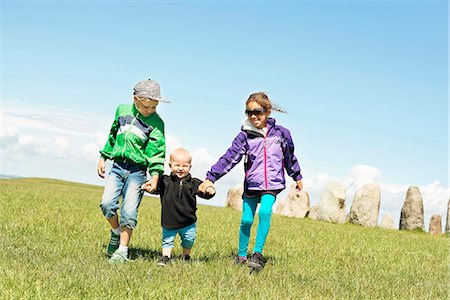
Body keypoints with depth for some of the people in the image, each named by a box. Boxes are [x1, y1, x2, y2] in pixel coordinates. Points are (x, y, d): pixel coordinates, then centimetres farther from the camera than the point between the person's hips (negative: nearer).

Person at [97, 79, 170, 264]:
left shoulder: (156, 122, -3)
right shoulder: (122, 110, 8)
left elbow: (157, 151, -6)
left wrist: (155, 175, -16)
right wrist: (103, 157, 20)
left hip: (137, 171, -3)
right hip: (117, 167, 3)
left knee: (129, 211, -9)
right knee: (107, 203, -12)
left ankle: (122, 250, 3)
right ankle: (117, 232, 16)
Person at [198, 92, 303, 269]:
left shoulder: (281, 133, 0)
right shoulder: (245, 136, -2)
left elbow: (290, 156, 15)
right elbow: (229, 158, -8)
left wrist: (297, 177, 25)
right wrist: (210, 178, -17)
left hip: (272, 184, -1)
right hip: (251, 185, 1)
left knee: (265, 212, -23)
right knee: (246, 220, 1)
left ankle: (258, 253, -18)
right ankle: (241, 256, 19)